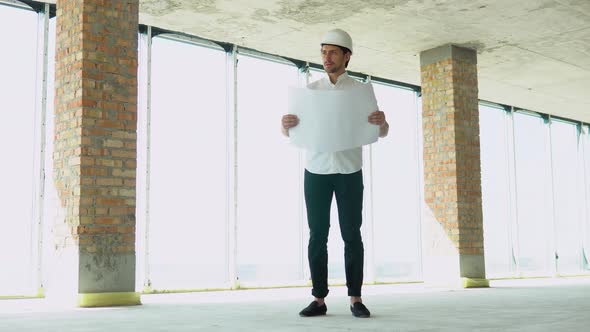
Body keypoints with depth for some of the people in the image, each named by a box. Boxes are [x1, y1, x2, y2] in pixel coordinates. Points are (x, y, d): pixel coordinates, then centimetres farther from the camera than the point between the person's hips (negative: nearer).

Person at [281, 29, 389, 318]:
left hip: (349, 173, -1)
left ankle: (356, 299, 6)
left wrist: (382, 121, -25)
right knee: (317, 236, 0)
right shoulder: (310, 90, 6)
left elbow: (381, 132, 1)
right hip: (316, 172, 1)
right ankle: (319, 300, 6)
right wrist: (285, 124, -23)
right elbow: (290, 132, 3)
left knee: (352, 236, -2)